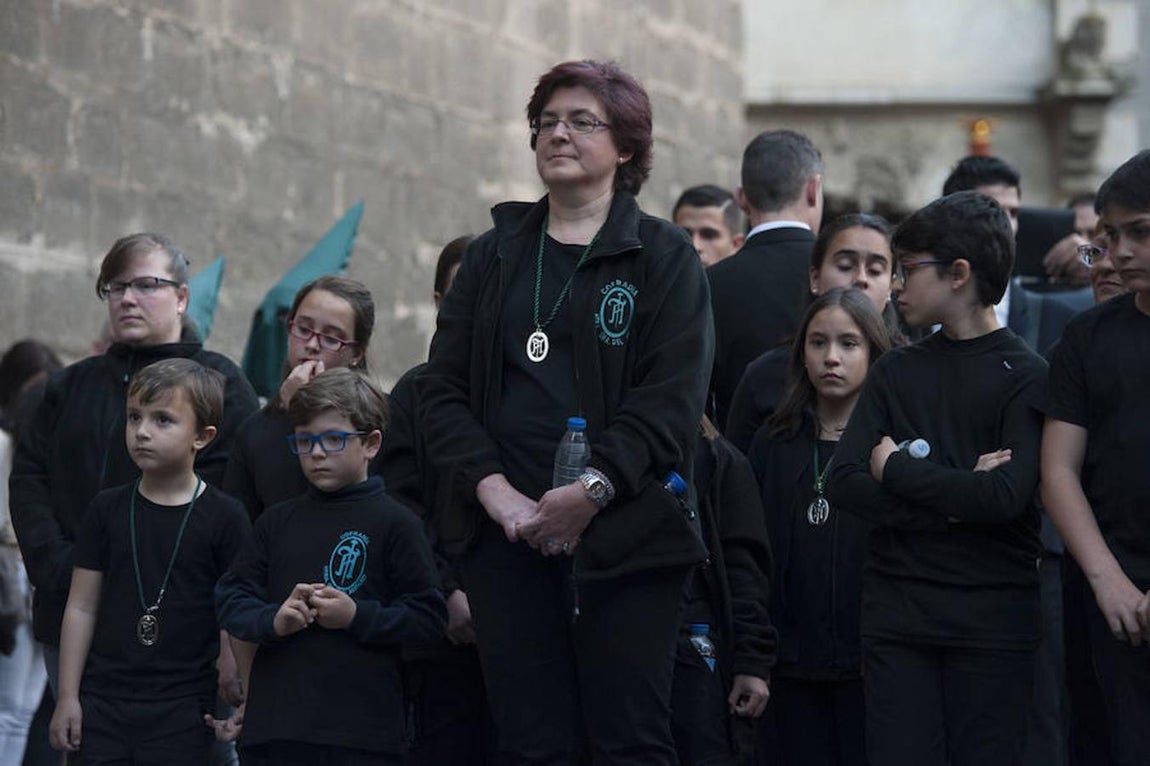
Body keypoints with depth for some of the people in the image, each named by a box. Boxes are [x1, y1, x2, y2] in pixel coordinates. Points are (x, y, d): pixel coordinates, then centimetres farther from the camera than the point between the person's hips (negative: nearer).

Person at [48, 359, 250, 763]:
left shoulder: (224, 517, -4)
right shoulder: (107, 509, 4)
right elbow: (82, 607, 7)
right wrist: (68, 696, 4)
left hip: (182, 711, -3)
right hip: (105, 703, 3)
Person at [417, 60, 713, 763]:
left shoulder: (664, 256, 4)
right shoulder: (494, 256, 15)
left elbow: (673, 398, -7)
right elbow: (443, 388, 8)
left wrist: (591, 491, -18)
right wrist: (493, 489, -8)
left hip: (623, 532, -3)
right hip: (505, 530, 3)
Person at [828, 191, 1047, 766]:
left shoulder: (1026, 377, -3)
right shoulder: (896, 373, 12)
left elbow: (1006, 498, -16)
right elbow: (844, 484, 0)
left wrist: (896, 469, -5)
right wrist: (953, 502, -12)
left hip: (994, 620, -4)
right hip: (896, 616, 4)